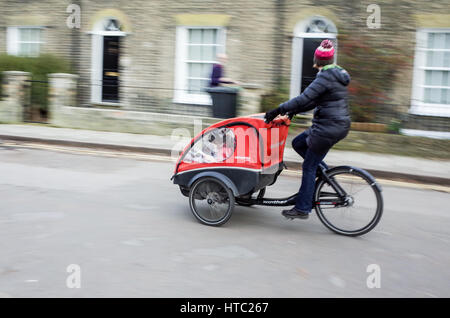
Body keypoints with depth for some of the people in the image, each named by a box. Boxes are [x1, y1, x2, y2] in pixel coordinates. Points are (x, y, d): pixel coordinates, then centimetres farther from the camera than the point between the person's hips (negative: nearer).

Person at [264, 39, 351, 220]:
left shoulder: (325, 77, -17)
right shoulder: (337, 74, 14)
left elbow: (304, 99, -24)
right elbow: (314, 101, 17)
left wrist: (278, 110, -19)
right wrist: (292, 111, 15)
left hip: (329, 127, -9)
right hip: (339, 125, 9)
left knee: (309, 167, -1)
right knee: (298, 143, 18)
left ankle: (302, 209, 6)